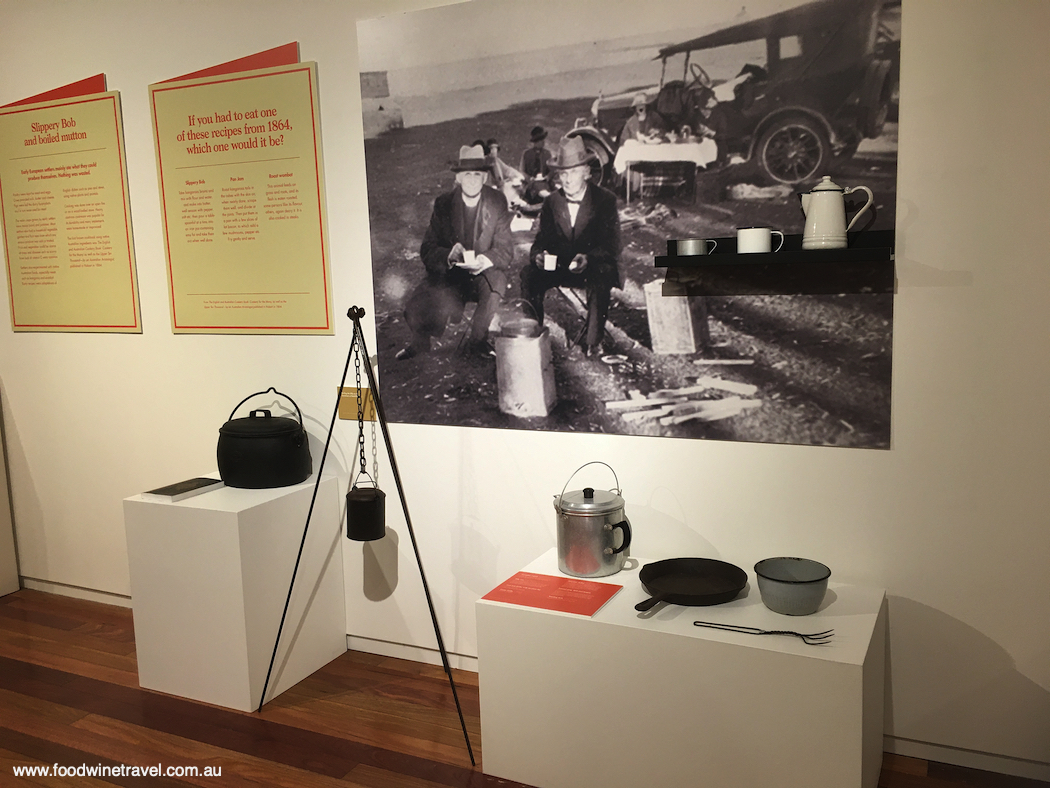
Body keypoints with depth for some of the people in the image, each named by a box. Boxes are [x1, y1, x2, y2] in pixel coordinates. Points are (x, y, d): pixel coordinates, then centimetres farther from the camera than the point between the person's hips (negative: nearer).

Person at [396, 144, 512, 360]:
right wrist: (449, 255, -28)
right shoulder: (443, 204, -2)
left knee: (493, 286, -36)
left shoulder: (497, 202, -3)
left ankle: (478, 342, -12)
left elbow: (505, 249, -5)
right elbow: (428, 249, -5)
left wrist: (485, 260, -28)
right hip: (449, 273, 0)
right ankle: (419, 344, 12)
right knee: (417, 310, -23)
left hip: (485, 271, 0)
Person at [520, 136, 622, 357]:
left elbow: (610, 245, -12)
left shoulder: (605, 200, -5)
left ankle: (593, 340, -25)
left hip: (593, 266, -3)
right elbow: (542, 239, 3)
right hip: (557, 265, 3)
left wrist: (588, 258, -34)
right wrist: (539, 255, -23)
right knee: (529, 274, -26)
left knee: (601, 276, -38)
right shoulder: (552, 201, 6)